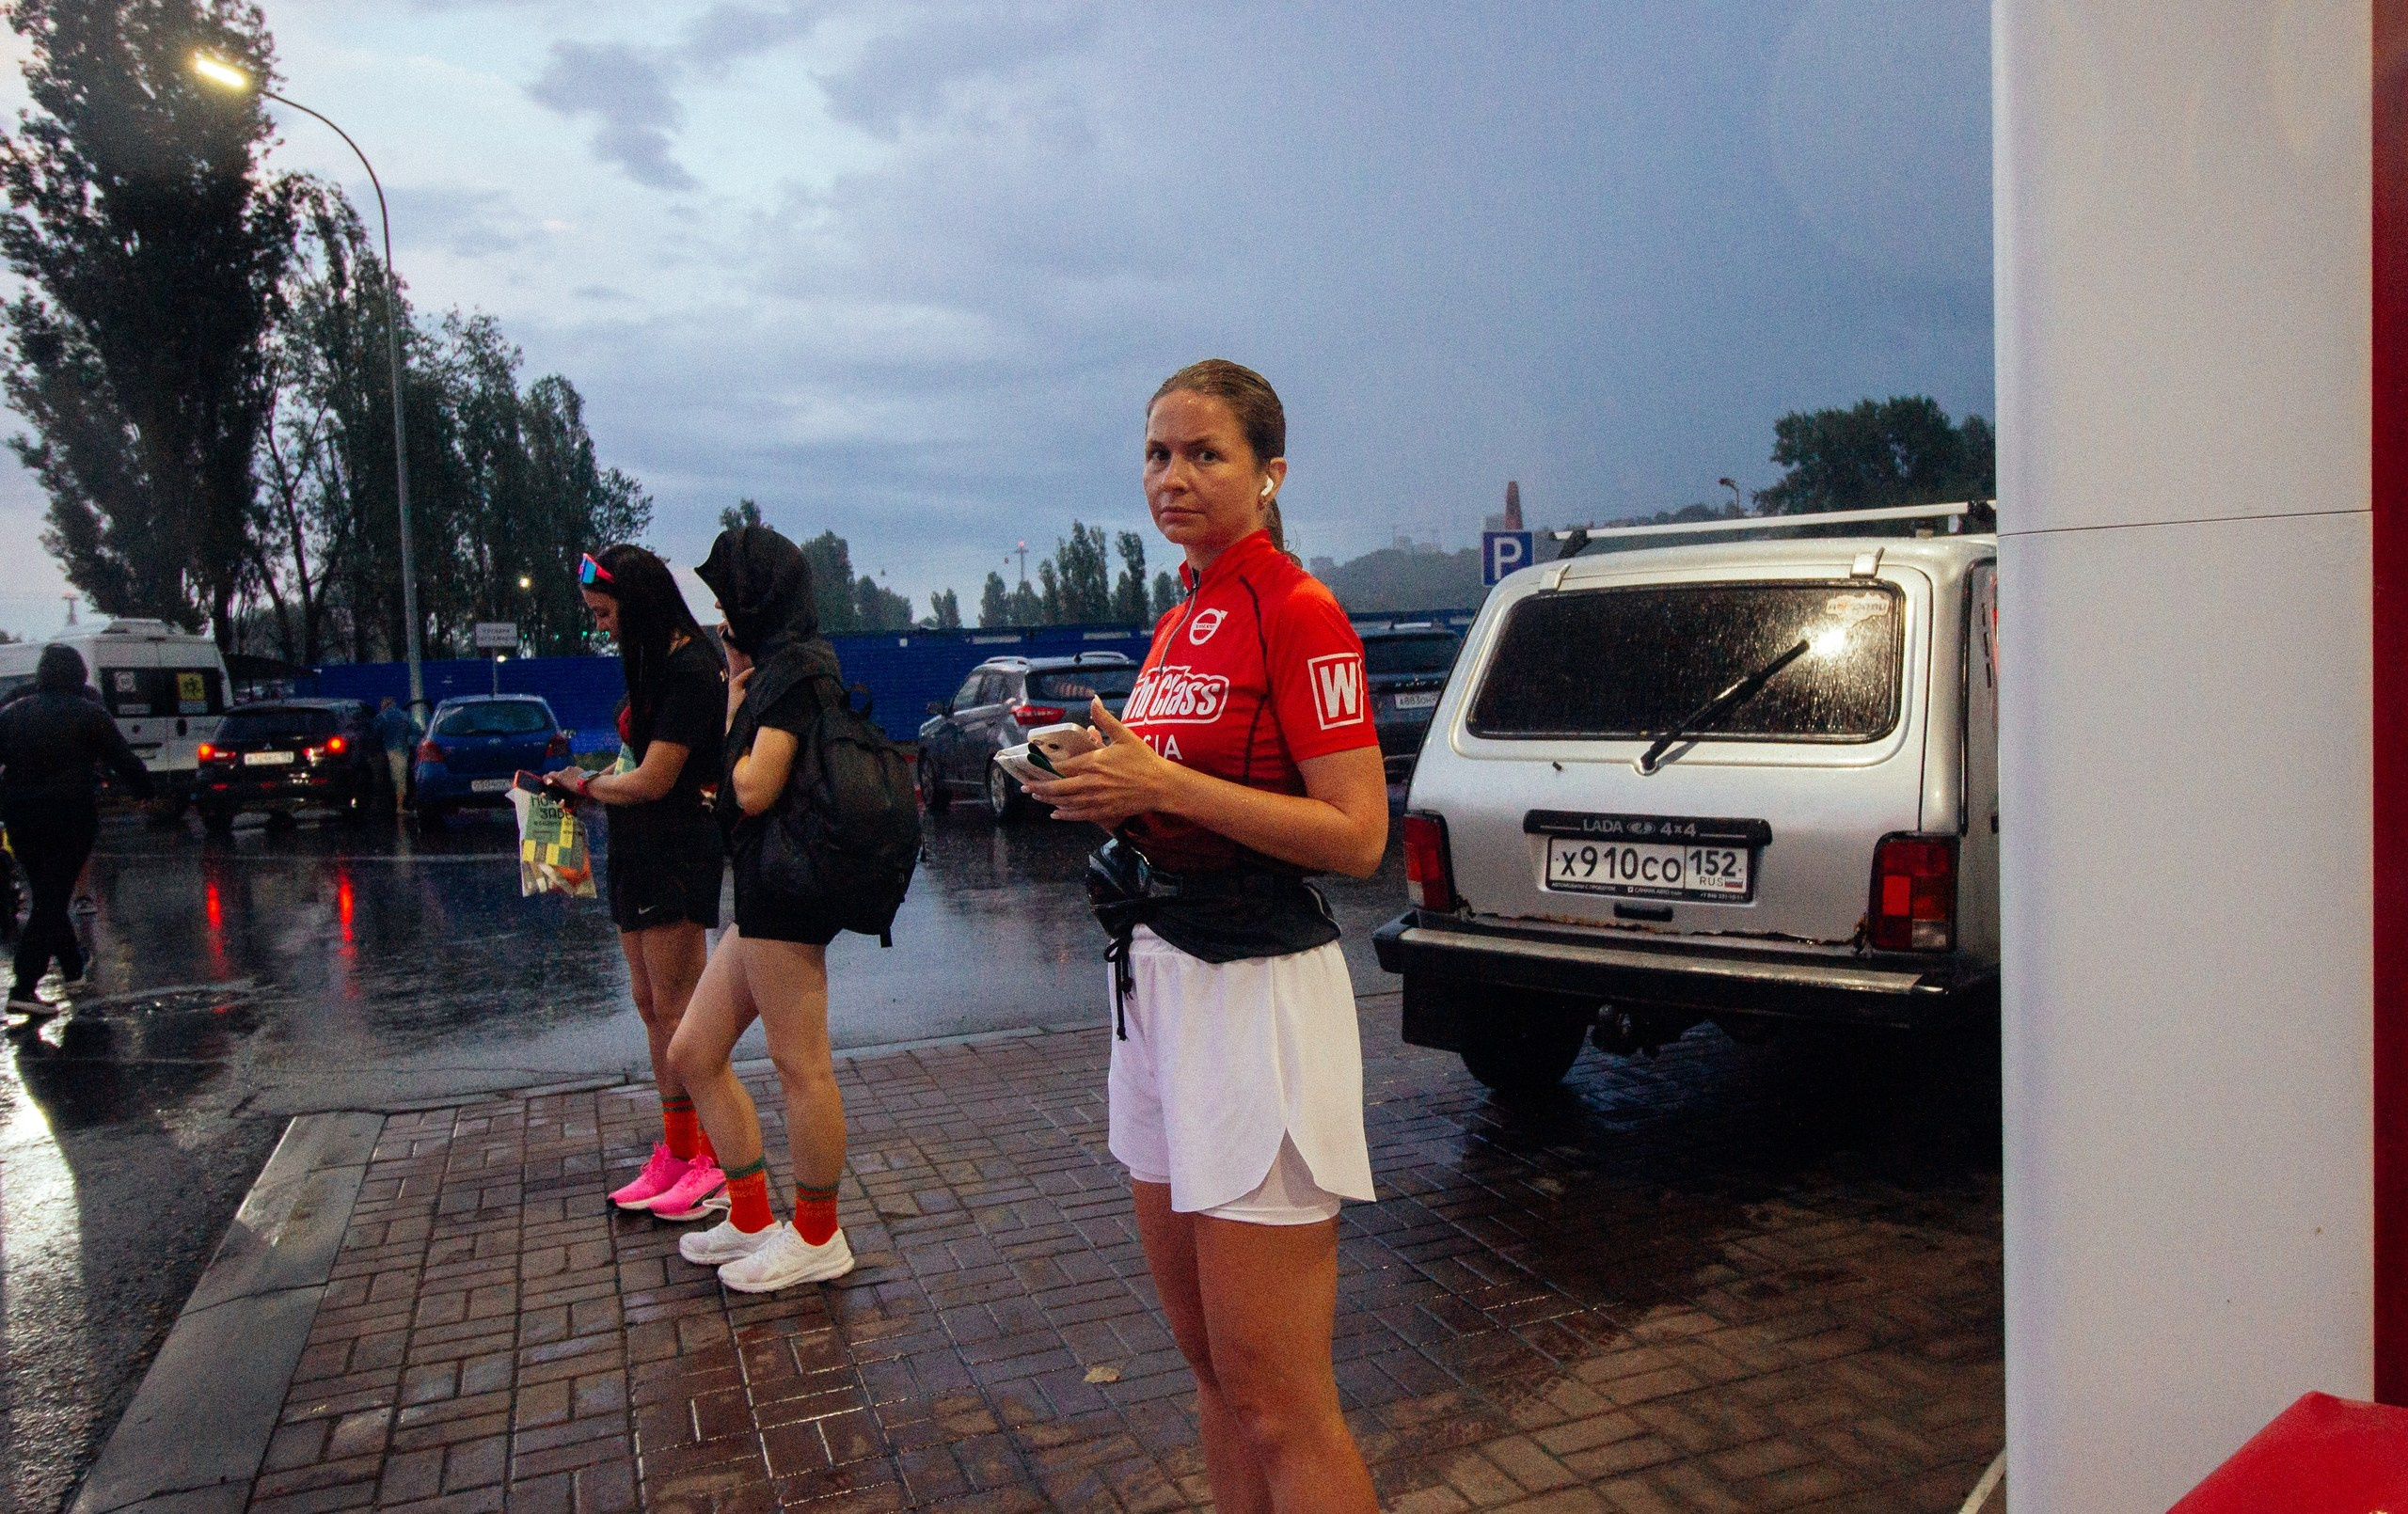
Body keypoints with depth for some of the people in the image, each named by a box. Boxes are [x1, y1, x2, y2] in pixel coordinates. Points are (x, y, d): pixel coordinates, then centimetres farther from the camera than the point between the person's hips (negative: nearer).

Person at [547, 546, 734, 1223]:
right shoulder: (652, 666, 15)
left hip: (678, 854, -10)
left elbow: (653, 780, -17)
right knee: (651, 1008, 12)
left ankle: (712, 1163, 3)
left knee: (677, 1014, -6)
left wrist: (586, 783, -3)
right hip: (639, 853, 10)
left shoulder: (691, 669, -16)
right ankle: (677, 1153, 21)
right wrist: (593, 785, 1)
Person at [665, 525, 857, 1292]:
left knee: (801, 1067, 0)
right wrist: (736, 690, 10)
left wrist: (741, 707, -2)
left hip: (784, 890, -11)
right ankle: (751, 1222, 25)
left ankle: (817, 1239, 15)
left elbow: (754, 789, -19)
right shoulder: (775, 666, 16)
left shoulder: (799, 669, -13)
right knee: (693, 1053, 15)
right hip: (763, 892, 11)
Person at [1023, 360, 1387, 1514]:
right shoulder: (1178, 625, 15)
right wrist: (1109, 786, 8)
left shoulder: (1297, 614, -11)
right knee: (1208, 1364, 18)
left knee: (1275, 1407, 0)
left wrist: (1168, 788, -21)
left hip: (1255, 991, -9)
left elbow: (1356, 837, -17)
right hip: (1156, 982, 9)